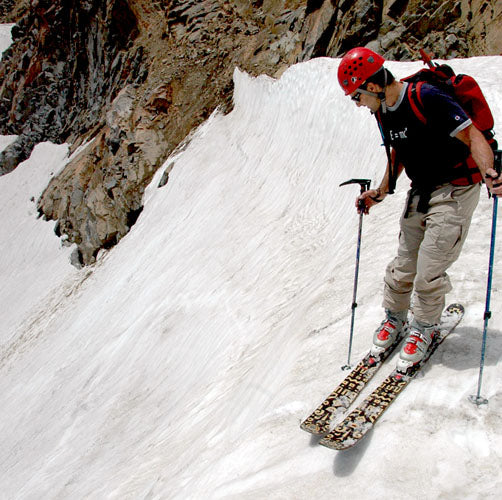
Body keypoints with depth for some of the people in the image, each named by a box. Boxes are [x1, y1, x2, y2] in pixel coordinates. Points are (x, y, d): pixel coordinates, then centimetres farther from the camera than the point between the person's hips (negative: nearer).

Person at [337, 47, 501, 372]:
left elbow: (472, 135, -24)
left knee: (429, 269, -8)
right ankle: (394, 318, 30)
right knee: (405, 262, 9)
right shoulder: (384, 111, 4)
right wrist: (381, 193, 16)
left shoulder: (427, 98, -21)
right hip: (421, 193, 7)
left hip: (455, 191, -7)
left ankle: (425, 327, 15)